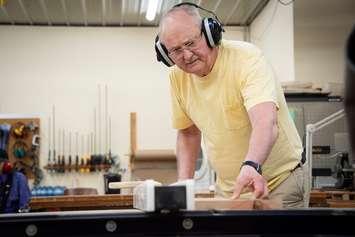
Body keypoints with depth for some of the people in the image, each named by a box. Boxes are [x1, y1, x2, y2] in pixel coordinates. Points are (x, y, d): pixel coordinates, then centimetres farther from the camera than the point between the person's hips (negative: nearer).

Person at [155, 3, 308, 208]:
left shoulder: (247, 57, -22)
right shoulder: (178, 76, -3)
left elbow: (266, 123, -38)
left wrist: (251, 166, -56)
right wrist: (183, 183, -1)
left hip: (278, 182, -5)